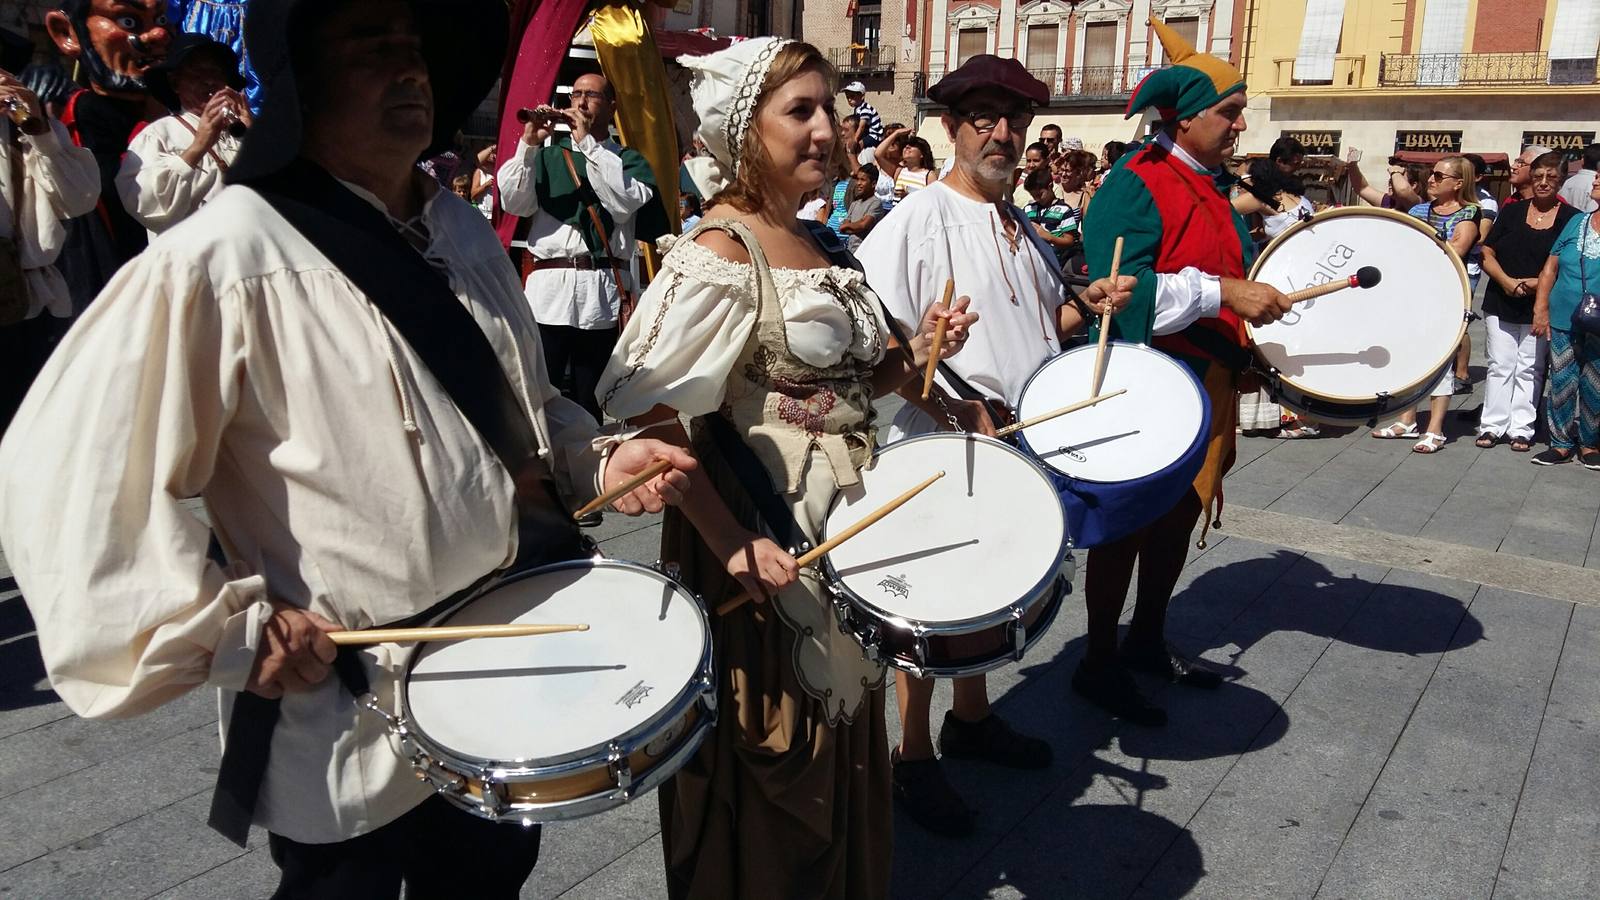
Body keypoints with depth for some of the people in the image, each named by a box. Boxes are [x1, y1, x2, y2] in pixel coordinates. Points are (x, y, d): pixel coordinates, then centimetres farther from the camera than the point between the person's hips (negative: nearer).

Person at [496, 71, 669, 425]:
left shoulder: (629, 160, 14)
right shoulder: (548, 156, 20)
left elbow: (625, 201, -7)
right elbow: (514, 204, 7)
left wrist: (587, 143, -4)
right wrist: (528, 144, -3)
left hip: (602, 293, -1)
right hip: (547, 288, 1)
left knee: (591, 403, 2)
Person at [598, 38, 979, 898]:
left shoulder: (823, 244, 9)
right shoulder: (719, 254, -16)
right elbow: (652, 418, -21)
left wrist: (915, 355, -1)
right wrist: (731, 544, -27)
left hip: (845, 533, 8)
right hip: (764, 548, -8)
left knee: (843, 757, 22)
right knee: (770, 772, 9)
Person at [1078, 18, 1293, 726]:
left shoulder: (1215, 185, 14)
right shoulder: (1133, 185, -14)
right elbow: (1122, 289, -25)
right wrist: (1223, 292, -26)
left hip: (1209, 380, 9)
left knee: (1181, 515, 17)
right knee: (1129, 523, 0)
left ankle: (1147, 642, 33)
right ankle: (1099, 665, 14)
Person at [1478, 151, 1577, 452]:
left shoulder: (1571, 219, 0)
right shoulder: (1512, 212, 7)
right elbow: (1487, 254, 5)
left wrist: (1538, 283, -17)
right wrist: (1506, 281, -11)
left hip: (1541, 308, -1)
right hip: (1501, 305, 2)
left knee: (1529, 369, 4)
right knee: (1500, 366, 4)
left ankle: (1521, 429, 9)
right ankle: (1492, 425, 8)